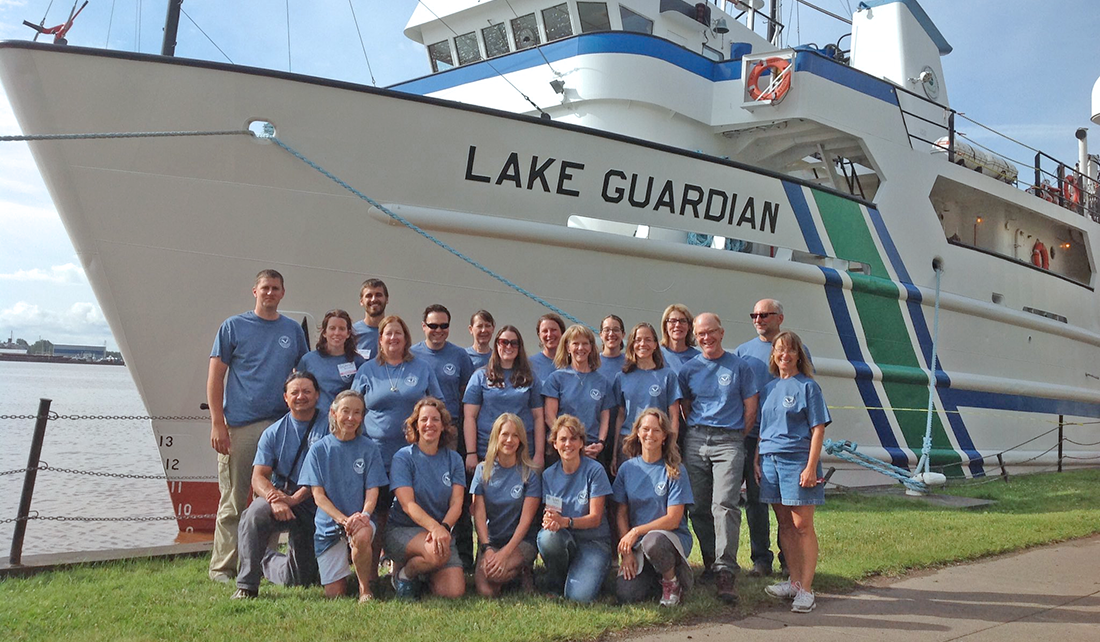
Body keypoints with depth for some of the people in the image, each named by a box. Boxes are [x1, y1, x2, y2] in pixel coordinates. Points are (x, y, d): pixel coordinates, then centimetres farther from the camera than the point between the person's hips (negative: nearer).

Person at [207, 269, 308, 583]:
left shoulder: (293, 330, 13)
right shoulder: (233, 326, 4)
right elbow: (215, 377, 1)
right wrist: (217, 423, -8)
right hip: (239, 426, -3)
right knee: (233, 502, 0)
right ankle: (222, 567, 10)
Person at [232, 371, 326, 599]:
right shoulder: (273, 433, 5)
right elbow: (259, 477, -3)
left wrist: (295, 498, -23)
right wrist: (274, 498, -25)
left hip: (315, 506, 0)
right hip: (280, 496, 1)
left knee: (302, 579, 6)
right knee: (254, 514, -35)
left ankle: (266, 560, 40)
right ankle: (246, 585, -20)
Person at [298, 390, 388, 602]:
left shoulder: (369, 449, 2)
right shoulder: (319, 449, 1)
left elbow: (372, 491, -2)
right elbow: (318, 495, -4)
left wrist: (364, 515, -24)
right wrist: (344, 519, -20)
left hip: (360, 519, -1)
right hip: (328, 522, 1)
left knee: (361, 536, -38)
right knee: (334, 594, -3)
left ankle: (365, 588, -12)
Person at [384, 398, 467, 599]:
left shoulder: (453, 459, 7)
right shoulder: (403, 457, -4)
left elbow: (457, 503, -2)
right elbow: (407, 504, -15)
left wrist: (444, 527, -25)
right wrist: (434, 527, -33)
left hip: (441, 531, 4)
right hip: (402, 529, -3)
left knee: (454, 592, -16)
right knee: (437, 553, -35)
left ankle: (426, 572, 16)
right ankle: (403, 573, -3)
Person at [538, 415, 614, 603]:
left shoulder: (594, 470, -7)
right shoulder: (549, 475, 4)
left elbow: (595, 518, -10)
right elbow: (548, 512, 2)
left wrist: (565, 521, -28)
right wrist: (549, 520, -25)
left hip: (593, 540, -3)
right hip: (563, 538, 3)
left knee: (580, 596, -28)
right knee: (547, 536, -34)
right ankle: (556, 582, -3)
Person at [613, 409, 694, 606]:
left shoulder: (675, 471, -6)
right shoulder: (627, 468, 4)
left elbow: (673, 519, -11)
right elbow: (621, 514, 4)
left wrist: (637, 531, -19)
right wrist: (626, 552, -7)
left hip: (672, 536, -3)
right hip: (637, 545, 3)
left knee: (652, 541, -39)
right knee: (626, 593, -21)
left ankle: (672, 580, -7)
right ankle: (655, 575, 13)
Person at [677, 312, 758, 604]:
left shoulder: (739, 366, 6)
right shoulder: (688, 369, 12)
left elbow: (750, 408, 8)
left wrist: (736, 437, 6)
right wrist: (694, 434, 11)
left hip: (729, 441, -3)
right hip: (695, 441, 3)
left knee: (724, 505, -16)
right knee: (699, 508, 4)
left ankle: (725, 572, -18)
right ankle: (710, 564, 18)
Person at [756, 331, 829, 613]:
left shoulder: (807, 386, -2)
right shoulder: (770, 388, 14)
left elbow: (818, 430, -7)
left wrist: (811, 466, -14)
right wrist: (757, 459, 10)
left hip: (798, 460, -6)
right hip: (770, 460, 6)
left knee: (802, 526, -4)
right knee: (785, 525, 10)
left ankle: (806, 589, 1)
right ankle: (794, 582, 20)